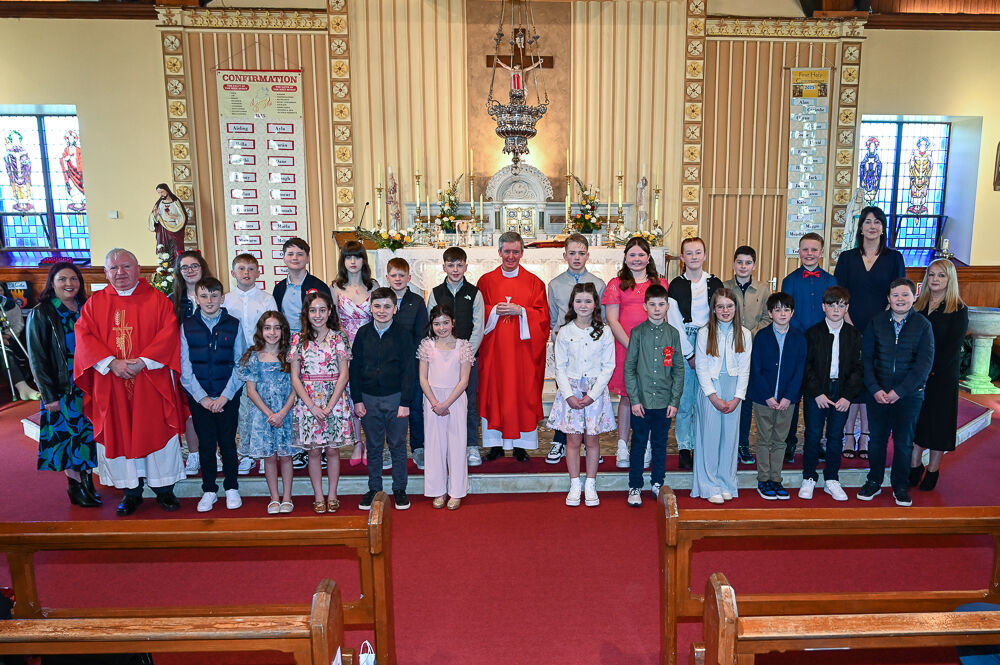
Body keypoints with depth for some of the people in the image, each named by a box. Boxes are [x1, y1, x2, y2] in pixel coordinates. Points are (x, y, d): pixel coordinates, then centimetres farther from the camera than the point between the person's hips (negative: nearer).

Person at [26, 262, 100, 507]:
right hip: (62, 388, -4)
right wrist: (49, 395, -11)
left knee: (87, 434, 7)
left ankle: (87, 479, 18)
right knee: (67, 434, 2)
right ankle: (76, 486, 13)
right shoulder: (41, 314, -5)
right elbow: (37, 358, -6)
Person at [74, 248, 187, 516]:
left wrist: (143, 361, -18)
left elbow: (169, 331, -7)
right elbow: (83, 335, -1)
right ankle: (131, 491, 20)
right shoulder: (95, 302, 9)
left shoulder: (157, 299, 3)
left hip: (151, 381, -2)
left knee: (157, 431, 3)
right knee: (119, 434, 7)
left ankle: (164, 489, 17)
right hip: (111, 384, 2)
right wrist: (111, 362, -15)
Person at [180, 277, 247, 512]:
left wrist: (225, 396, -9)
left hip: (228, 396, -1)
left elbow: (240, 365, -1)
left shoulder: (233, 325, 1)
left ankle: (232, 488, 20)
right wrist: (202, 397, -7)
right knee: (206, 443, 6)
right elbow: (185, 368, 1)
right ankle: (209, 490, 20)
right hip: (199, 397, 1)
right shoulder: (187, 326, 3)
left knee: (228, 442, 5)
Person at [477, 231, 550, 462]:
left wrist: (520, 311, -14)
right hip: (494, 348, 1)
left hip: (523, 348, 0)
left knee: (523, 394, 1)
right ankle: (496, 443, 12)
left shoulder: (534, 282, 6)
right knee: (493, 392, 2)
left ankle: (521, 445, 11)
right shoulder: (486, 281, 8)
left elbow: (542, 315, 0)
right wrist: (495, 311, -12)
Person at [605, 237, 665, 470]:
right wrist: (631, 345, -9)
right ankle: (622, 446, 14)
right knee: (627, 396, 3)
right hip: (624, 346, -1)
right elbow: (612, 321, 0)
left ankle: (646, 446, 15)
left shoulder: (660, 284, 12)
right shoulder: (616, 284, 6)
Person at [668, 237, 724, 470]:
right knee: (684, 399, 0)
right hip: (683, 345, -1)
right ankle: (684, 449, 10)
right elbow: (674, 323, -2)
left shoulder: (715, 284, 8)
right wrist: (689, 354, -6)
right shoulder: (676, 285, 2)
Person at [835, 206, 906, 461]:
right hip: (851, 329, 0)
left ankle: (865, 437, 12)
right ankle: (848, 435, 8)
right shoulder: (848, 258, 8)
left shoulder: (893, 258, 6)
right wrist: (848, 324, -8)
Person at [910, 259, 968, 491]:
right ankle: (915, 467, 19)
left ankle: (933, 471, 16)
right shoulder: (917, 305, 7)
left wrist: (931, 370, -16)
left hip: (943, 376, -3)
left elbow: (953, 347, -10)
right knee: (916, 420, 8)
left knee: (938, 421, 4)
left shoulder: (958, 310, -4)